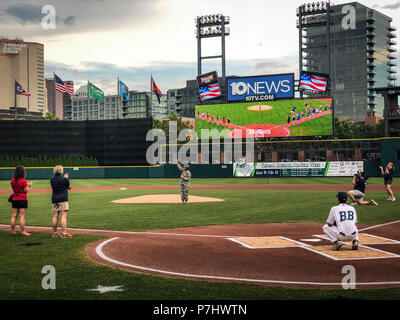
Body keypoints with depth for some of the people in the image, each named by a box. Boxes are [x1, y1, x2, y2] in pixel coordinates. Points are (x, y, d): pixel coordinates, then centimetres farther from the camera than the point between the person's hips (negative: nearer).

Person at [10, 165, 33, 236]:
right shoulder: (23, 180, -13)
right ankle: (23, 232, -2)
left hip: (14, 199, 6)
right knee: (22, 216, -3)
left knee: (14, 216, 9)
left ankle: (12, 231, 14)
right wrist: (28, 185, 6)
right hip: (22, 199, -6)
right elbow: (26, 190, -12)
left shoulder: (12, 180, 6)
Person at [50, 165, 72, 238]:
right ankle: (64, 233, -10)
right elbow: (69, 187, 3)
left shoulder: (52, 180, 7)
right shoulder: (64, 179, -10)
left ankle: (54, 233, 15)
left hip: (54, 199, 6)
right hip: (63, 199, -6)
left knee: (55, 216, 10)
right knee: (63, 216, -7)